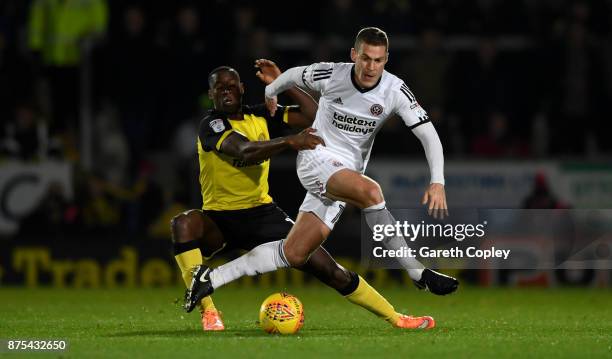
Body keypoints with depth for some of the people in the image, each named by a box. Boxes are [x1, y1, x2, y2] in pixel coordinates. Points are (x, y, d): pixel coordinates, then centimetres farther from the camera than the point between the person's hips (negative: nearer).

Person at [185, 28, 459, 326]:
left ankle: (211, 279, 9)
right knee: (370, 191, -34)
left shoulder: (395, 91, -10)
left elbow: (428, 134, -11)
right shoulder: (331, 75, -13)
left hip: (348, 172, 4)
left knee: (293, 255, 0)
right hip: (316, 157, -4)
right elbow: (294, 75, 9)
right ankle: (419, 274, -30)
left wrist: (437, 183, -24)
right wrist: (269, 92, 29)